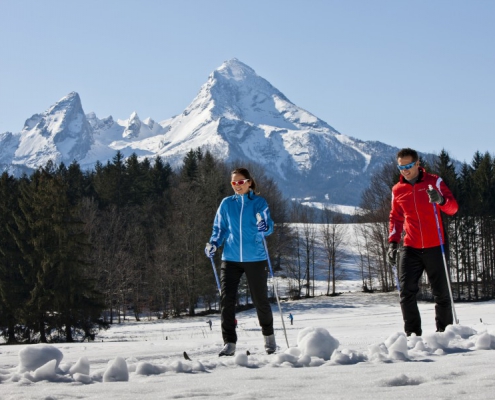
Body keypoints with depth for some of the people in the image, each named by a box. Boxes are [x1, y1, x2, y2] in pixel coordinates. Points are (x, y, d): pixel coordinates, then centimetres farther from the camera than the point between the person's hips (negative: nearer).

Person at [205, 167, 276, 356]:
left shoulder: (259, 202, 1)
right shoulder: (226, 204, 7)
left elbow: (269, 226, -7)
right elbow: (219, 228, 12)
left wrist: (264, 227, -31)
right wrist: (213, 243, -7)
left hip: (255, 259, -2)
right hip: (230, 259, 2)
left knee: (260, 299, 8)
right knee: (226, 299, -11)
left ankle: (269, 337, 31)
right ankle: (229, 344, -6)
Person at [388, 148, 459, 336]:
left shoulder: (433, 182, -1)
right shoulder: (397, 190, 8)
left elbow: (453, 208, -8)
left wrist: (440, 200, -29)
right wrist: (393, 242, 5)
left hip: (434, 248, -2)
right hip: (410, 249, 2)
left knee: (441, 293, 4)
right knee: (406, 292, -11)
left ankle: (444, 331, 15)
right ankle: (413, 333, -6)